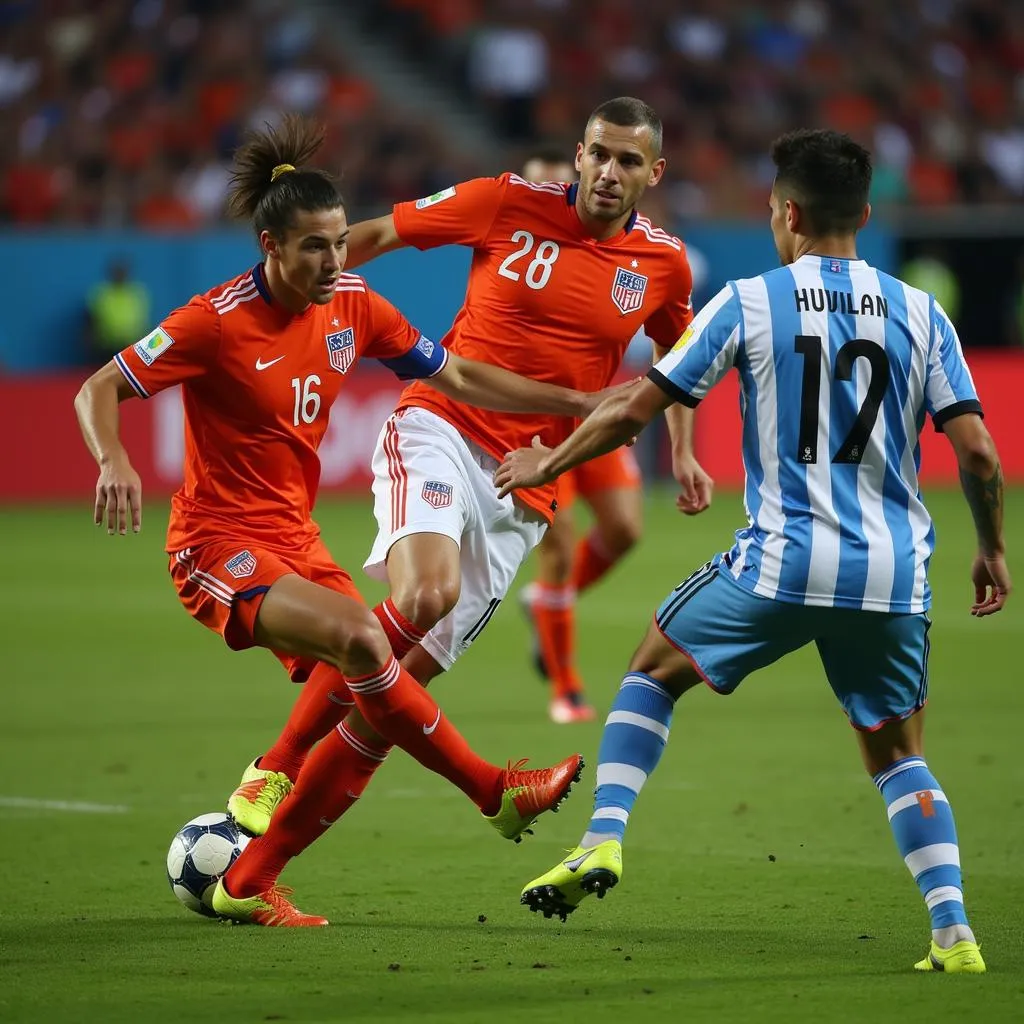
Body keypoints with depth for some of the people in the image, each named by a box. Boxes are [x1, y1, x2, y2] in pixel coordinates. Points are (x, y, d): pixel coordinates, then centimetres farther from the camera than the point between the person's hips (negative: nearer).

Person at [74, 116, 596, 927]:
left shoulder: (352, 305, 1)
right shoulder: (219, 321, -17)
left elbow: (458, 377, 11)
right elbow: (98, 390, -13)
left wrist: (577, 402, 7)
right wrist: (113, 462, -33)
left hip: (295, 542, 7)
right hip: (219, 548, -7)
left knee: (357, 698, -3)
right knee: (358, 638, -29)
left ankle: (246, 885, 10)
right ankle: (494, 792, -15)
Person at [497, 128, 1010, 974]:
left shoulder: (748, 304, -1)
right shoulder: (921, 315, 4)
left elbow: (634, 410, 2)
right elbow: (978, 451, -1)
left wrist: (548, 464, 19)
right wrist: (993, 552, 16)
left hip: (783, 562, -2)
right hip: (893, 578, 2)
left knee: (654, 671, 21)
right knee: (899, 755, 16)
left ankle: (604, 840, 7)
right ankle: (954, 932, 1)